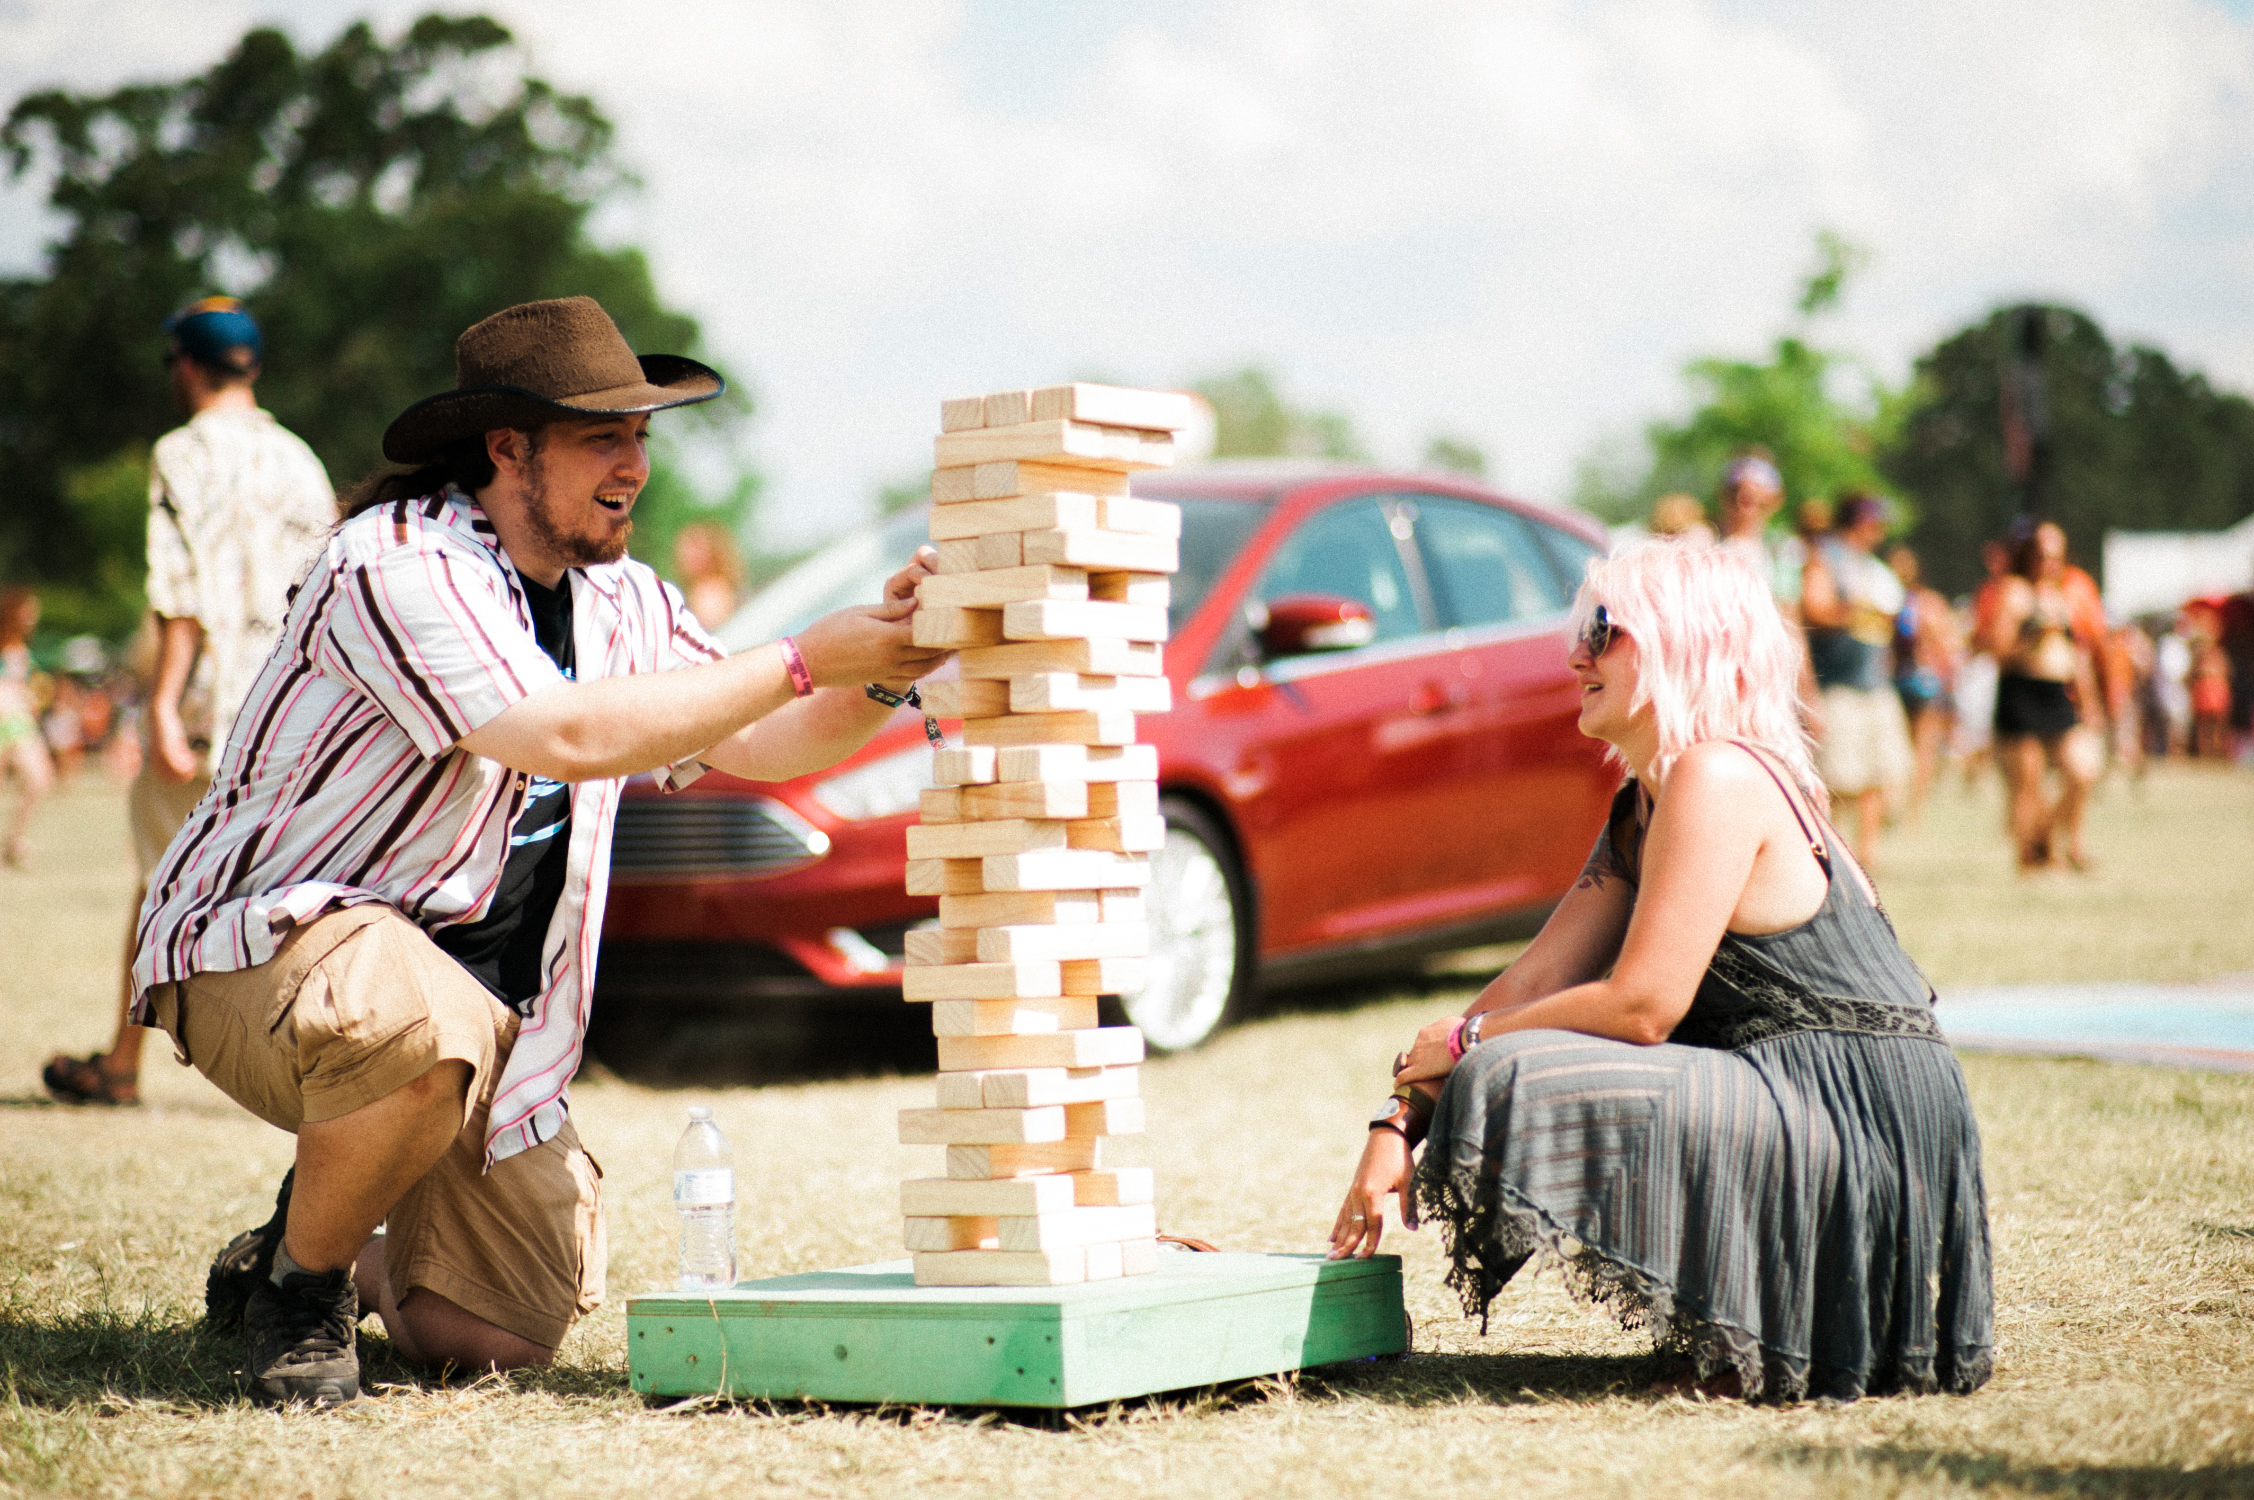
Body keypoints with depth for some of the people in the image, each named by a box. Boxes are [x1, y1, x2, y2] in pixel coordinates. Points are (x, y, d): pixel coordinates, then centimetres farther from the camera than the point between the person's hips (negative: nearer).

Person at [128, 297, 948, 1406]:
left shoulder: (621, 601, 8)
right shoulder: (397, 561, -20)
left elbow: (761, 747, 8)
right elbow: (566, 738, -31)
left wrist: (881, 674, -13)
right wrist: (806, 661, -27)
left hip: (485, 1000, 7)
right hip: (268, 943, -7)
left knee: (503, 1338, -5)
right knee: (419, 1025, -42)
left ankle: (348, 1261, 29)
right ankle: (298, 1280, -13)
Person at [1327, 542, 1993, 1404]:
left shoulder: (1718, 776, -15)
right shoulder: (1642, 808, 15)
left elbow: (1642, 1005, -19)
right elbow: (1538, 978, 13)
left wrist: (1465, 1042, -7)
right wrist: (1400, 1121, 6)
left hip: (1858, 1130, -10)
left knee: (1516, 1086, -21)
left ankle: (1744, 1342, -8)